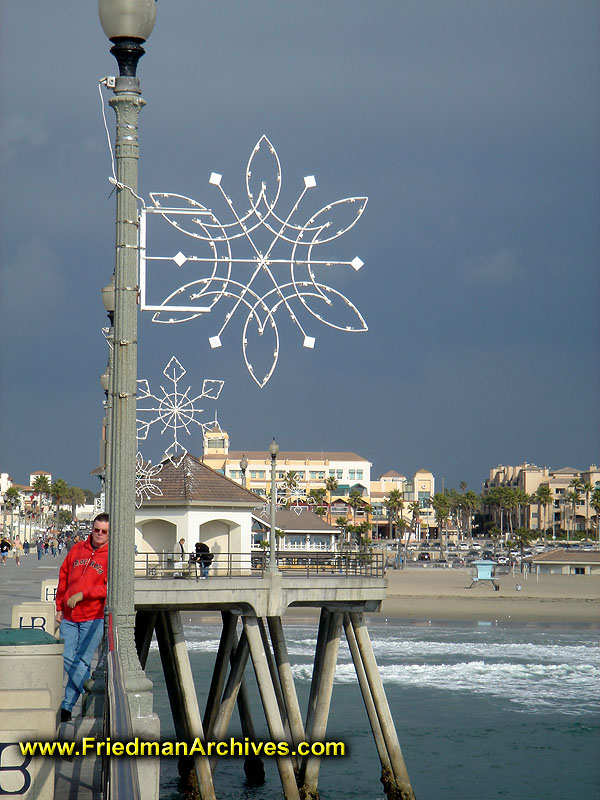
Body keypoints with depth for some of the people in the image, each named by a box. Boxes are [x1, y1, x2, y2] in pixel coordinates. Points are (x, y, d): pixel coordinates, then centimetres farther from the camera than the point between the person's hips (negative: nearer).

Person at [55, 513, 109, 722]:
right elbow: (64, 578, 18)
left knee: (81, 661, -6)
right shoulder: (77, 550, 11)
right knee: (67, 658, -6)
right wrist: (60, 608, 15)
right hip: (69, 617, 4)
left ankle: (67, 707, 2)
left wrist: (82, 594, -17)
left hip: (93, 617, -4)